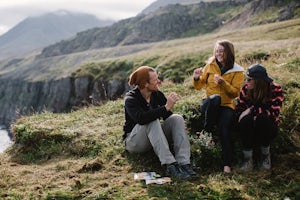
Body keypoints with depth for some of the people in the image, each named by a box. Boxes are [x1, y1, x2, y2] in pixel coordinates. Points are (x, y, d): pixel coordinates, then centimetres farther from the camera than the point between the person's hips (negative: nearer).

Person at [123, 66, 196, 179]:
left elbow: (168, 116, 4)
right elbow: (141, 118, -37)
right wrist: (166, 107, -38)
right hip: (134, 142, -5)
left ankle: (183, 163, -33)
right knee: (152, 121, -33)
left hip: (154, 136, 6)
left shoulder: (157, 94, 0)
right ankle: (170, 165, -42)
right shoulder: (131, 98, -17)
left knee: (177, 118, -17)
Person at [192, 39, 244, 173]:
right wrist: (196, 78, -8)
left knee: (224, 126, -31)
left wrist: (223, 83, -20)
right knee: (215, 98, -37)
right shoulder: (210, 65, 8)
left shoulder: (237, 71, 4)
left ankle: (227, 164, -30)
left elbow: (235, 93, -4)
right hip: (209, 104, 1)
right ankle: (208, 133, -26)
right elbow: (199, 86, 14)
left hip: (227, 105, -1)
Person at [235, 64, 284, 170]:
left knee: (262, 118, -35)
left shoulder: (275, 90, -16)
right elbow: (239, 109, -3)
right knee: (245, 120, -32)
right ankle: (248, 159, -21)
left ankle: (265, 154, -11)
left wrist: (252, 110, -28)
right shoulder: (246, 88, -7)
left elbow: (274, 115, -24)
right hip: (249, 129, 2)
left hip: (268, 128, -2)